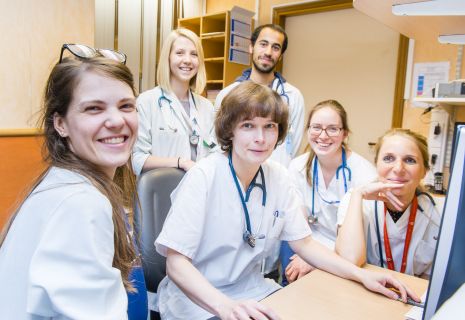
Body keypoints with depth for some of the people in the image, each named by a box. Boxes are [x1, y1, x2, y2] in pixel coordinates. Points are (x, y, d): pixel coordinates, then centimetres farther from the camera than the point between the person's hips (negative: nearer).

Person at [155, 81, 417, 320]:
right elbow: (176, 261, -21)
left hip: (252, 292, 5)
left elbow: (304, 243, 3)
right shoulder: (203, 176, -20)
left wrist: (362, 275, -9)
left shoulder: (278, 177, -4)